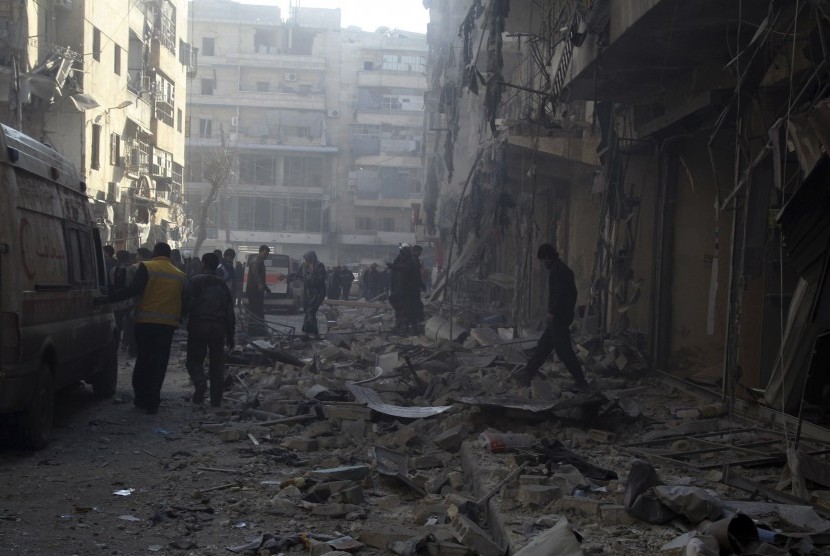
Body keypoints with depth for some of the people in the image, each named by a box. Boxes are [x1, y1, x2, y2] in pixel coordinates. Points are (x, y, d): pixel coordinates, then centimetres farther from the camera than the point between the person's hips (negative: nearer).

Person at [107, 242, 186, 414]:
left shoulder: (146, 268, -3)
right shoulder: (179, 275, 10)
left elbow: (132, 290, -14)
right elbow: (183, 301, 13)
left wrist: (108, 298, -12)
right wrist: (179, 319, 23)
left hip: (146, 322, -2)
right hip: (168, 323, 2)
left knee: (142, 359, 12)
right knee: (159, 363, 6)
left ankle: (141, 398, 16)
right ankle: (152, 403, 6)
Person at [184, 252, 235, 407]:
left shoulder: (195, 281, -3)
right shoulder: (222, 284, 10)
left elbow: (189, 304, -12)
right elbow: (230, 312, 11)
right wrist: (230, 335, 15)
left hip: (198, 326, -3)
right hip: (218, 328, 3)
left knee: (194, 359, 6)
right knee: (217, 362, 8)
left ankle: (200, 382, -23)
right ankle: (216, 398, 7)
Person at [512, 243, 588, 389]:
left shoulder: (558, 271, -16)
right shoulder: (564, 270, 15)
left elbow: (560, 294, -25)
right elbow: (573, 293, 20)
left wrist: (552, 313, -21)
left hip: (558, 317, -10)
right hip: (565, 316, 10)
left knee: (563, 349, -6)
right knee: (543, 346, 14)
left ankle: (580, 380, -2)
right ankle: (528, 373, 20)